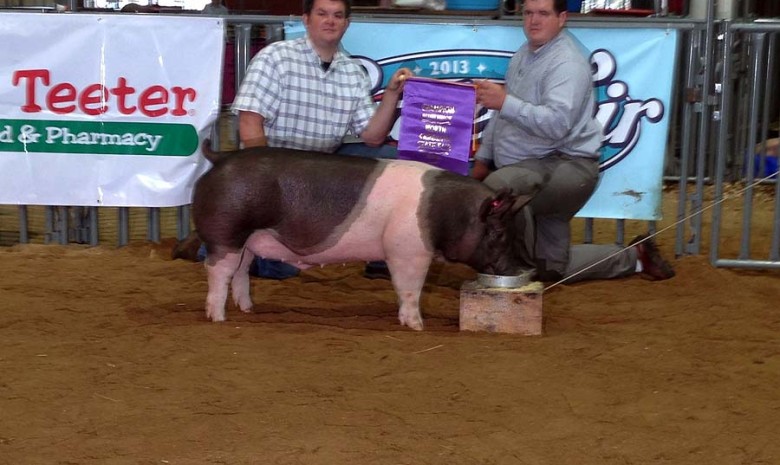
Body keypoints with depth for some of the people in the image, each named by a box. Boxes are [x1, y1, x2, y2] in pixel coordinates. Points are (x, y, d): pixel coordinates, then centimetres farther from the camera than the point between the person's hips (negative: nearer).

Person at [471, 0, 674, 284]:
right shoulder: (524, 55, 12)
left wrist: (506, 102, -37)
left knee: (498, 185, -37)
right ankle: (634, 257, 32)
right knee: (555, 268, 13)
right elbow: (503, 114, 19)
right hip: (538, 170, 9)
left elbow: (557, 123, -31)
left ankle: (524, 264, -18)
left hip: (567, 166, -9)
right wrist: (483, 158, 14)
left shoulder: (567, 63, -16)